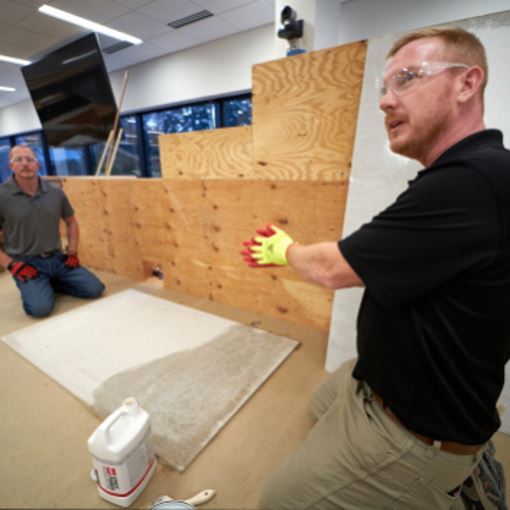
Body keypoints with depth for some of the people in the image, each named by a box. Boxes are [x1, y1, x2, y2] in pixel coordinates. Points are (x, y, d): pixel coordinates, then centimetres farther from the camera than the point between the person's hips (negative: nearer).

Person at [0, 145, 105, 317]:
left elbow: (71, 222, 16)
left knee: (95, 289, -7)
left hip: (57, 258, 4)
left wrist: (72, 252, 5)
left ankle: (51, 283, 15)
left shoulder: (55, 192, 2)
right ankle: (32, 287, 11)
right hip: (27, 263, -3)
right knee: (41, 308, -24)